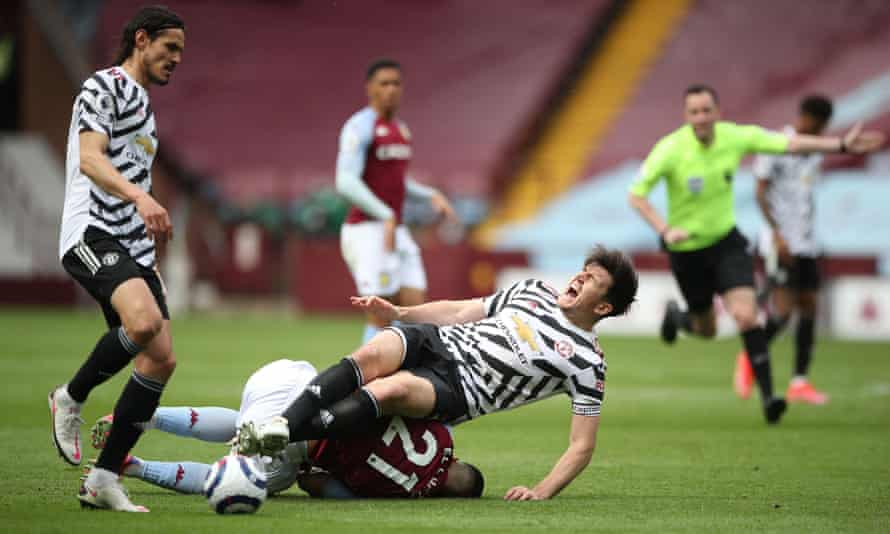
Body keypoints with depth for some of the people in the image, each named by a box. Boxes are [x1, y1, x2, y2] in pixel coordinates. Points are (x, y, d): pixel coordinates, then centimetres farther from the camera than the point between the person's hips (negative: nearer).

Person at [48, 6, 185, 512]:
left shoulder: (143, 103, 27)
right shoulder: (104, 86, -2)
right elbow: (90, 158, -19)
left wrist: (151, 260, 31)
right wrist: (140, 196, -36)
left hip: (132, 246, 10)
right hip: (92, 235, -9)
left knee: (161, 359, -4)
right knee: (145, 320, -34)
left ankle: (103, 479, -1)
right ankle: (71, 398, -9)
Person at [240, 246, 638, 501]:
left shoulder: (587, 362, 3)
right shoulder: (533, 292, 20)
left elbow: (582, 446, -1)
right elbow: (460, 312, 26)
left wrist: (543, 491, -16)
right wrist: (399, 312, 11)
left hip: (459, 390, -5)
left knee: (392, 389, -37)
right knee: (373, 355, -32)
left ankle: (282, 438, -44)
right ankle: (283, 419, -42)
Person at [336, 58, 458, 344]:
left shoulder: (400, 129, 16)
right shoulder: (359, 127, -11)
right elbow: (346, 182, -20)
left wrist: (431, 195, 11)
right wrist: (387, 216, -25)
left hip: (396, 233, 8)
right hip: (367, 231, -8)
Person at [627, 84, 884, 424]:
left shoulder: (734, 136, -12)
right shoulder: (671, 149, -22)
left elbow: (789, 144, -1)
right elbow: (636, 195, -18)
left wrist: (843, 145, -6)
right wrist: (665, 230, -31)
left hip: (726, 240, 2)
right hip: (687, 247, -2)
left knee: (746, 315, -17)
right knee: (707, 329, 13)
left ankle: (767, 394, -14)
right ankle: (676, 316, 49)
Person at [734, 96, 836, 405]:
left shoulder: (814, 151, 14)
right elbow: (761, 194, -11)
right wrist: (777, 235, -18)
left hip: (807, 243, 7)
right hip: (780, 243, -7)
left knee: (809, 308, 2)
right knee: (782, 310, -13)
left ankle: (800, 383, 6)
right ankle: (750, 359, 11)